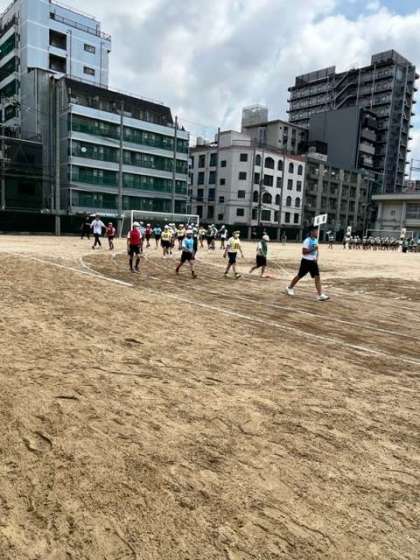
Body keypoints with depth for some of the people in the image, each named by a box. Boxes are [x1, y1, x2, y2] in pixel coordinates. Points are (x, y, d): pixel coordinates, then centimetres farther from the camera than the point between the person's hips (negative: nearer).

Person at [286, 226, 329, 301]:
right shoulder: (307, 241, -16)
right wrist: (313, 249, -26)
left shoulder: (316, 240, 8)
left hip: (313, 261, 6)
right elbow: (304, 252, -20)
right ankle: (289, 288, 28)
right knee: (300, 276, 7)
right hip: (306, 261, -6)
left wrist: (317, 257, 3)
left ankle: (320, 295, -7)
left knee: (317, 277, -4)